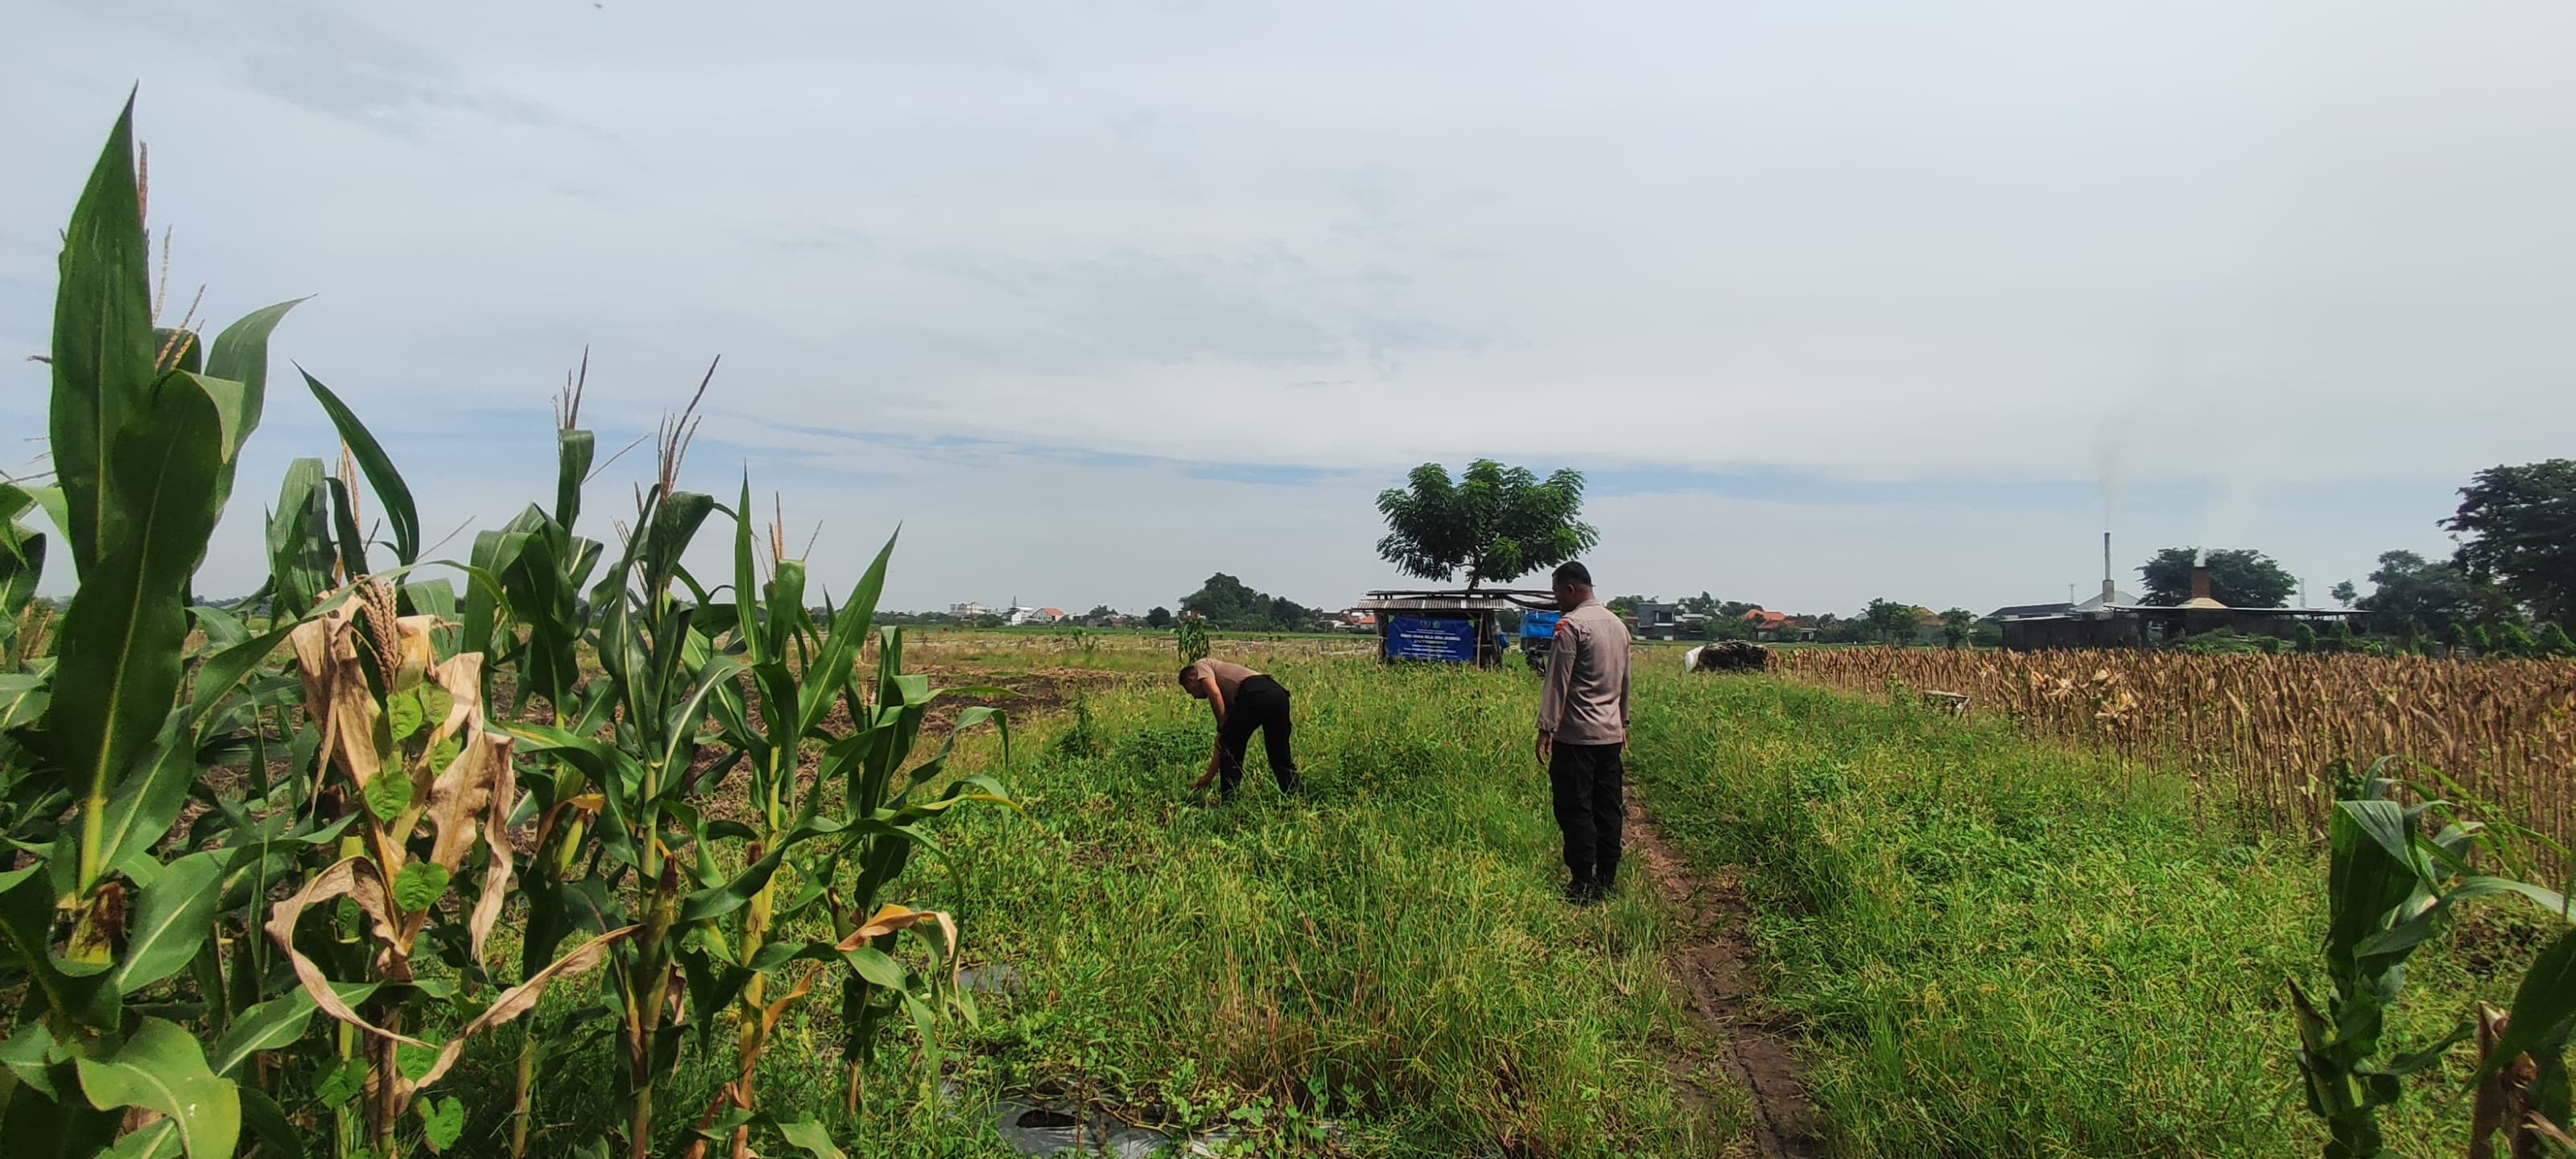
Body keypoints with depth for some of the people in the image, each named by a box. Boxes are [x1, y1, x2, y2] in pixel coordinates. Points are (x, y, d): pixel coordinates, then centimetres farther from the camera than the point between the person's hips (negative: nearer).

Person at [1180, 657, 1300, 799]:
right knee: (1280, 755, 19)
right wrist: (1208, 777, 47)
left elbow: (1214, 693, 0)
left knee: (1230, 749, 10)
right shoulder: (1225, 700, 41)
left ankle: (1229, 802, 13)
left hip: (1255, 694, -8)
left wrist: (1222, 729, 6)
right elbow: (1221, 746, 41)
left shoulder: (1202, 666, 24)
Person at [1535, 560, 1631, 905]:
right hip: (1612, 734, 8)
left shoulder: (1571, 625, -12)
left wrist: (1546, 728, -13)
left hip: (1577, 735, -8)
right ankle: (1607, 882, 16)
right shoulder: (1618, 625, 14)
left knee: (1576, 810, -3)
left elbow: (1557, 681, -15)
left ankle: (1584, 886, -2)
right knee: (1609, 809, 10)